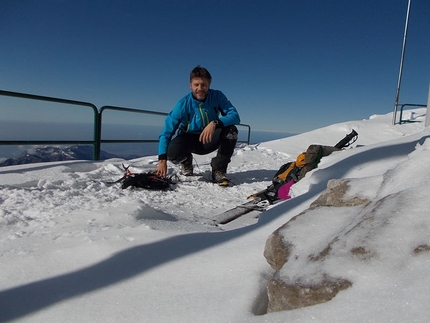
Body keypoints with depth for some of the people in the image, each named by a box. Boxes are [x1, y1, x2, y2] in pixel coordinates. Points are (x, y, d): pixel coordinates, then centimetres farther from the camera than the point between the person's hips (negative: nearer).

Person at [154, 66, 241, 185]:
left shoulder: (217, 96, -15)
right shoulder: (183, 104, -19)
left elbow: (235, 116, -25)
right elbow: (166, 132, -20)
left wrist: (215, 123, -44)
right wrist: (162, 160, -30)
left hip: (210, 140, 1)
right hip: (190, 141, -1)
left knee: (231, 130, -27)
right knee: (172, 151, -32)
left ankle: (218, 171, -15)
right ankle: (186, 161, 6)